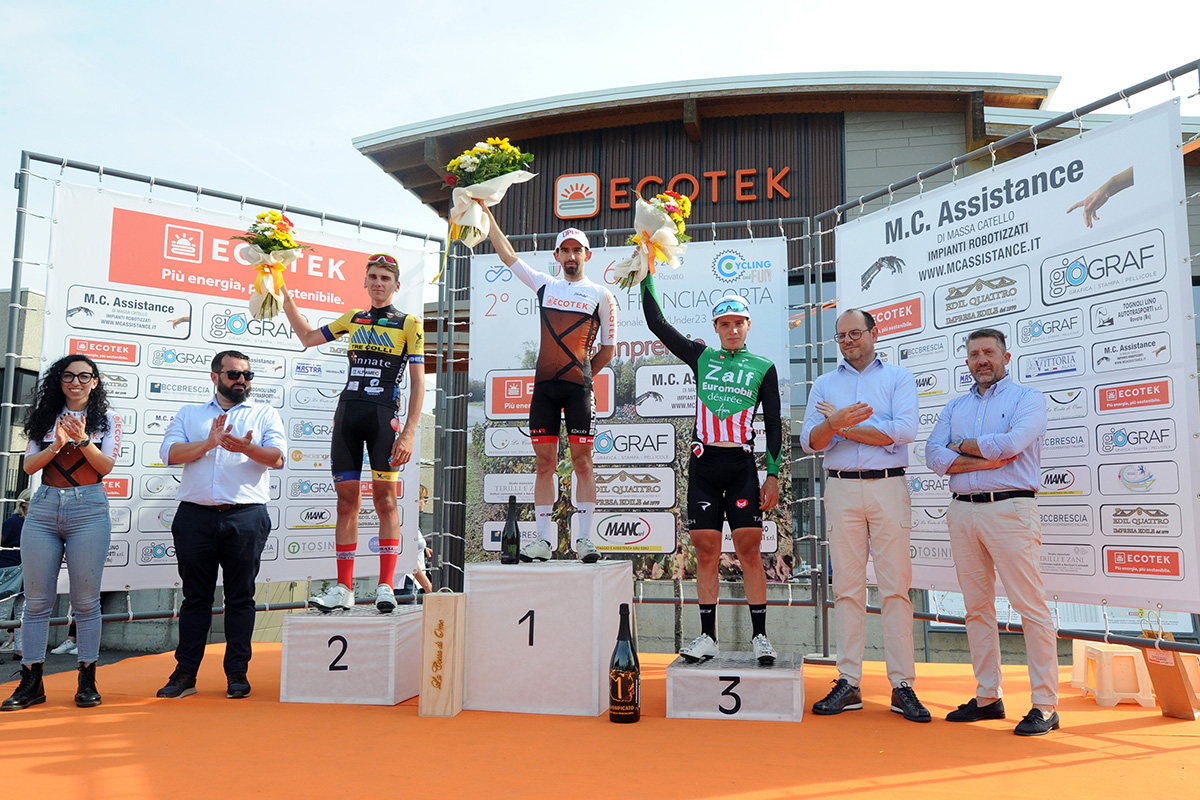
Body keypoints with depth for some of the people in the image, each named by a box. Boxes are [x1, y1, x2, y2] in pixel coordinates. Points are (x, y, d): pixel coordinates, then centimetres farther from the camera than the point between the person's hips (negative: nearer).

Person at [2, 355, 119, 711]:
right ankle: (31, 682, 10)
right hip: (44, 509, 3)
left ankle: (87, 681, 5)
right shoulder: (46, 418, 14)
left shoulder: (107, 420, 8)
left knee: (86, 600, -2)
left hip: (88, 511, -2)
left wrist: (82, 440, -18)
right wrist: (57, 445, -11)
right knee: (37, 599, 3)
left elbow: (106, 466, -2)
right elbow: (29, 465, 6)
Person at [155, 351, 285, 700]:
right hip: (195, 515, 1)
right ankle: (185, 672, 14)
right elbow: (169, 452, 2)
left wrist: (247, 448, -22)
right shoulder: (189, 414, 18)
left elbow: (277, 457, -4)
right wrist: (208, 444, -12)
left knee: (240, 596, 3)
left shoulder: (265, 415, 12)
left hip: (246, 516, -1)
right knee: (195, 596, 6)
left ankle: (237, 672, 11)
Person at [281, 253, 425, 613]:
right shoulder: (353, 319, 18)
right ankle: (343, 588, 9)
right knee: (347, 500, 4)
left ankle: (386, 586, 2)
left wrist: (409, 432, -10)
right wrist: (287, 301, 19)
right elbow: (308, 337, 30)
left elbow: (418, 382, -1)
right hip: (347, 411, 4)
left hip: (383, 414, -4)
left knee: (384, 499, -4)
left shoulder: (409, 324, 4)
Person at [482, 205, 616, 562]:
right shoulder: (544, 285, 15)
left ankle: (584, 539, 1)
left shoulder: (601, 296, 6)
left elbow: (608, 349, 11)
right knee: (544, 462, 3)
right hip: (543, 386, 3)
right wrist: (486, 214, 22)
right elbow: (507, 254, 21)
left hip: (578, 388, -3)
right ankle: (544, 538, 7)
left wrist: (580, 374, 7)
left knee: (582, 461, -3)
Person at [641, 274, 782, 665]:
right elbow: (656, 323, 9)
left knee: (749, 551, -4)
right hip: (703, 464, 2)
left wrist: (773, 475, -1)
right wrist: (647, 275, 3)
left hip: (742, 467, -2)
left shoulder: (763, 368, 6)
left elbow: (774, 424, 6)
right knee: (706, 552, 4)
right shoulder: (701, 358, 11)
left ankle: (760, 636, 7)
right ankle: (707, 637, 12)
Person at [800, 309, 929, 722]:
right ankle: (848, 683, 9)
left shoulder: (899, 377, 9)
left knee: (895, 586, -2)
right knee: (847, 586, 3)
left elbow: (904, 430, -8)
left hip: (888, 488, -2)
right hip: (841, 489, 2)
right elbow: (810, 441, 5)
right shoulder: (824, 384, 17)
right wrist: (834, 423, -17)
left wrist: (843, 427, -5)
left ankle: (902, 685, 4)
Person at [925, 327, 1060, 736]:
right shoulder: (954, 407, 18)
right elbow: (934, 456, 3)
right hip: (963, 511, 5)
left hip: (1009, 509, -5)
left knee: (1031, 606, -5)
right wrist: (989, 459, -9)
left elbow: (1011, 443, -15)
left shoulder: (1028, 398, 4)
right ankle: (988, 697, 17)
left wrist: (962, 446, 0)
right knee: (977, 607, 8)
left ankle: (1045, 705, 2)